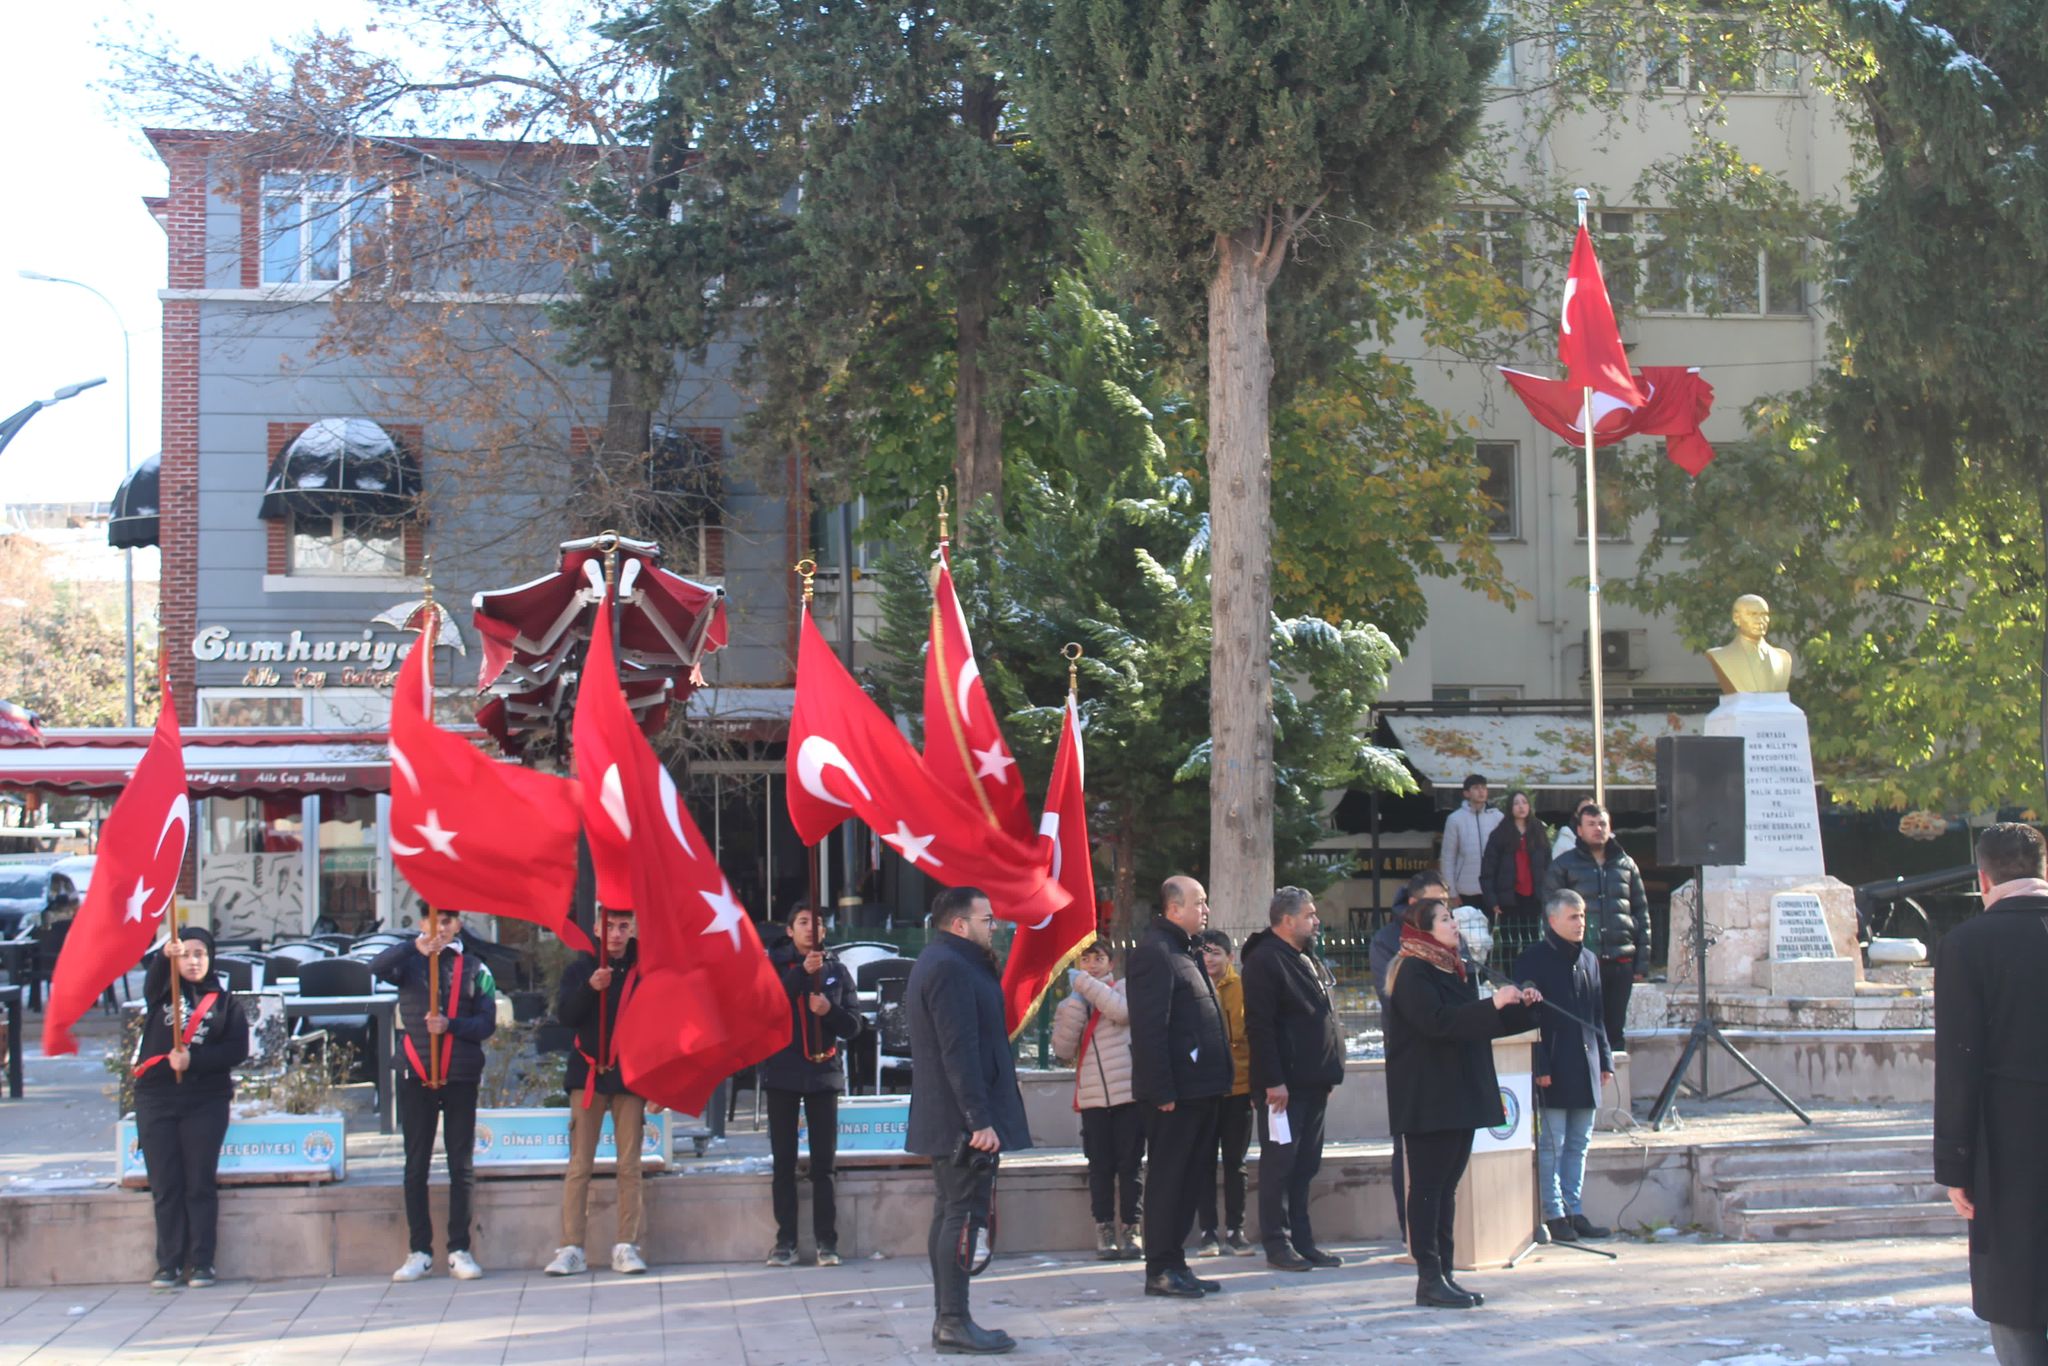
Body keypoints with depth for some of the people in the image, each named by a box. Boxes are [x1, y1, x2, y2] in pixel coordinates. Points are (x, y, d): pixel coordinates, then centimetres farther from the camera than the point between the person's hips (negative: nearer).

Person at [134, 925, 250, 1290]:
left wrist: (193, 1060, -14)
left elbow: (238, 1050, 0)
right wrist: (165, 955, -36)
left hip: (206, 1102, -1)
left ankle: (200, 1263, 2)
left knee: (200, 1184, -2)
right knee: (164, 1186, 1)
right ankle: (169, 1263, 6)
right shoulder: (161, 991, 10)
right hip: (155, 1099, 1)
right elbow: (153, 977, -14)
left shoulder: (225, 1002, 10)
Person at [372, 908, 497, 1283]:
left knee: (462, 1166, 1)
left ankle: (460, 1251, 6)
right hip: (416, 1076, 0)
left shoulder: (475, 969, 8)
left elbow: (487, 1023, 2)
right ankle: (419, 1251, 7)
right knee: (416, 1166, 3)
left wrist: (450, 1025, -17)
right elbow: (377, 967, -16)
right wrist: (415, 947, -33)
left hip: (461, 1078, 0)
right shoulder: (410, 963, 7)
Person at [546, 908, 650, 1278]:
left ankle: (627, 1247, 4)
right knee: (579, 1164, -2)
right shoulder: (581, 967, 6)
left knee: (630, 1166, 0)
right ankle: (571, 1249, -2)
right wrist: (590, 988, -20)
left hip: (630, 1076, 0)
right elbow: (564, 1015, -3)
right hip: (589, 1074, 0)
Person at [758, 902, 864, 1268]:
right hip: (782, 1073, -1)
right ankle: (785, 1242, 6)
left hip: (823, 1073, 1)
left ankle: (827, 1242, 2)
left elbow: (853, 1027, 7)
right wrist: (803, 971, -25)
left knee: (823, 1164, 0)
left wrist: (829, 1010, -13)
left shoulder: (836, 970, 9)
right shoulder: (774, 965, 5)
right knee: (784, 1163, 2)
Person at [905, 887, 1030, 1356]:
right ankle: (954, 1322, -6)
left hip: (946, 1122, 11)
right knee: (963, 1215, -8)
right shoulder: (951, 969, -17)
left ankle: (947, 1321, 17)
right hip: (965, 1120, -11)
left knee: (950, 1214, 12)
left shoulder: (938, 963, 18)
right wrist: (980, 1120, -25)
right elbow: (960, 1052, -23)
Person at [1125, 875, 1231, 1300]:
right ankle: (1160, 1270, 3)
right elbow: (1149, 1028, -20)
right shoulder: (1154, 951, -14)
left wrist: (1215, 1082, 18)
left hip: (1198, 1088, 10)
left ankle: (1175, 1263, 20)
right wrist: (1162, 1090, -22)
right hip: (1175, 1090, -10)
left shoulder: (1183, 950, 18)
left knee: (1188, 1179, 13)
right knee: (1167, 1179, -3)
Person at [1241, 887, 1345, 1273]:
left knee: (1305, 1165, 11)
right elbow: (1259, 1025, -17)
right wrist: (1273, 1081, -21)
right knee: (1279, 1162, -3)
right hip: (1283, 1085, -9)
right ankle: (1277, 1244, 2)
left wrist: (1328, 1074, 19)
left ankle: (1302, 1241, 16)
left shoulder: (1309, 961, 18)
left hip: (1313, 1082, 9)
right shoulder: (1264, 961, -11)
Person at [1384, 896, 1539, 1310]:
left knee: (1446, 1184, 10)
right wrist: (1493, 1004, -25)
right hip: (1427, 1099, -9)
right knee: (1428, 1185, -6)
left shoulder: (1459, 970, 18)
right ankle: (1429, 1279, -4)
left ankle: (1444, 1273, 13)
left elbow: (1474, 1024, 24)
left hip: (1460, 1096, 9)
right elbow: (1437, 1022, -24)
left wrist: (1520, 1007, 12)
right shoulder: (1413, 972, -11)